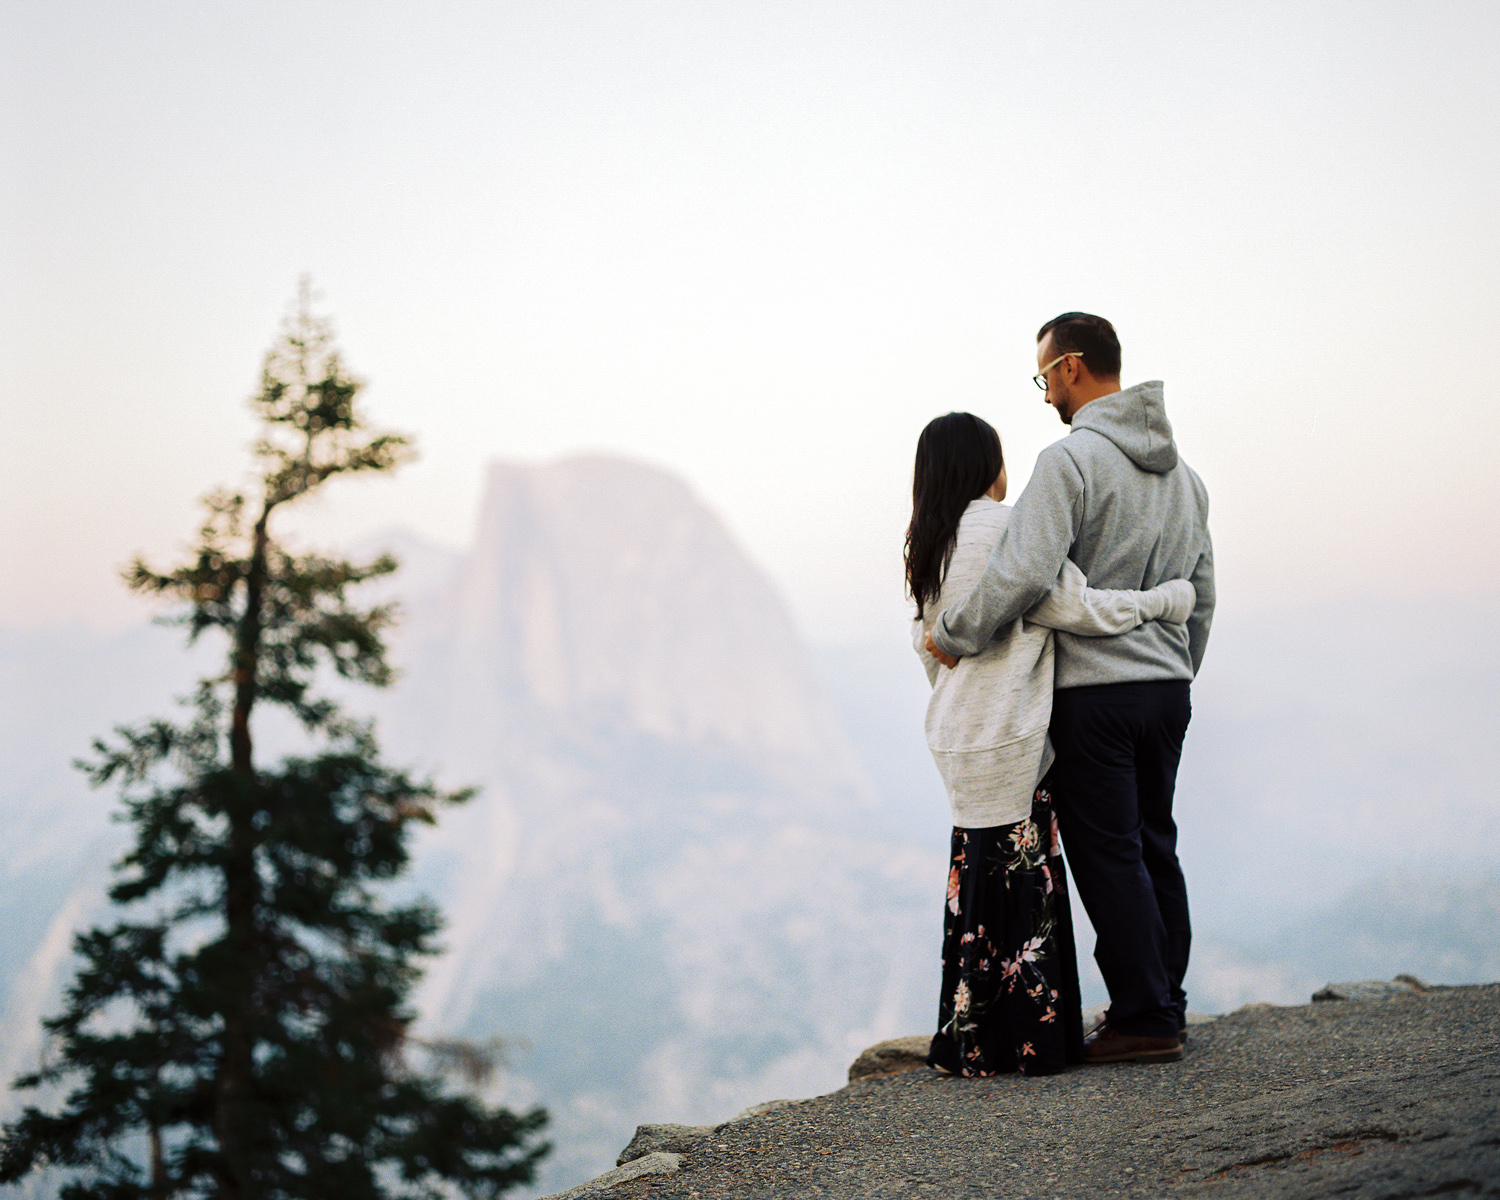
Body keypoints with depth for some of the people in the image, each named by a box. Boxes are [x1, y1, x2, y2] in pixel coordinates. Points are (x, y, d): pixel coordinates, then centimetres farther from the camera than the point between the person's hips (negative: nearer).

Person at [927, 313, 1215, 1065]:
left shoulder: (1072, 459, -14)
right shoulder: (1179, 471, 13)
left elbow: (1025, 572, -25)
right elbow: (1200, 594, 18)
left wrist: (952, 634, -13)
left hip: (1095, 692, -8)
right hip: (1167, 690, 8)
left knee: (1107, 855, -1)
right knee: (1154, 847, 15)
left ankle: (1144, 1018, 1)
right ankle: (1165, 1005, 20)